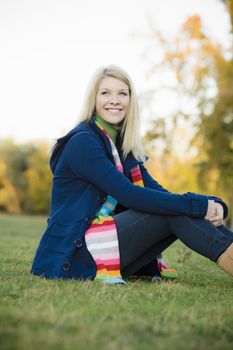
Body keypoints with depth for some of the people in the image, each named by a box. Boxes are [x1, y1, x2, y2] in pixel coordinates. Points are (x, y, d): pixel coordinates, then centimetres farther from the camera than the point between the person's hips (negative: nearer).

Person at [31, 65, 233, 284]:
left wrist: (212, 204, -15)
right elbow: (130, 196, -22)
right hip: (73, 256, -8)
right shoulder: (82, 142, -13)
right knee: (175, 211, -19)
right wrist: (200, 206, -23)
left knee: (173, 206, -8)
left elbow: (155, 190, 1)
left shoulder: (123, 146, 14)